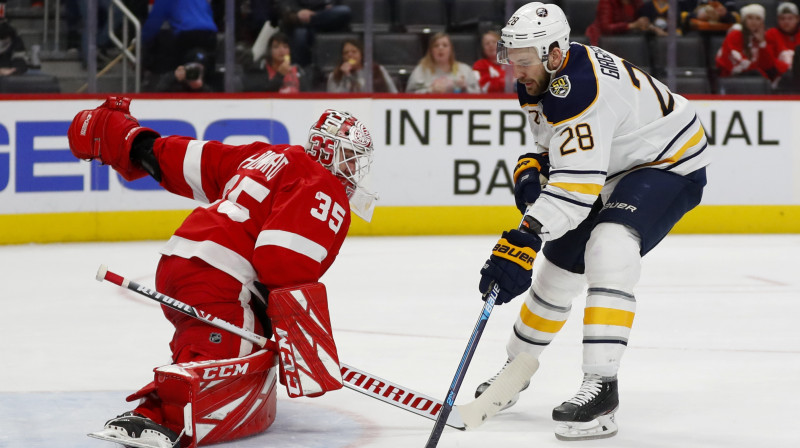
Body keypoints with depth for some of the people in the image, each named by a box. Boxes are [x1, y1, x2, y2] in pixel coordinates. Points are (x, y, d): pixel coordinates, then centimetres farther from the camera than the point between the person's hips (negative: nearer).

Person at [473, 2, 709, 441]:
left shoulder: (580, 89, -35)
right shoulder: (540, 79, -4)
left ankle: (601, 387, -34)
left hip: (670, 164, -10)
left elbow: (577, 186, -42)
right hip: (617, 170, 10)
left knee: (607, 249, -32)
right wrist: (531, 167, -7)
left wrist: (523, 240, -49)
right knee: (559, 264, 14)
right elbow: (556, 140, 15)